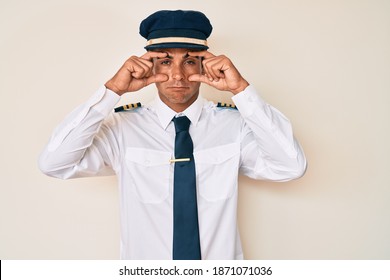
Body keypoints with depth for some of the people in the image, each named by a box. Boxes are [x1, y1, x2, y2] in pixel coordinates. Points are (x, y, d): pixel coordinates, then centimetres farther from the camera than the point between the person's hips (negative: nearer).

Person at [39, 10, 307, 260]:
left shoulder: (234, 123, -10)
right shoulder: (122, 126, -11)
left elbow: (292, 166, -22)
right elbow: (53, 164, -21)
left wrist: (241, 89, -27)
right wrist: (113, 90, -26)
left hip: (222, 273, 1)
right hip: (144, 273, 0)